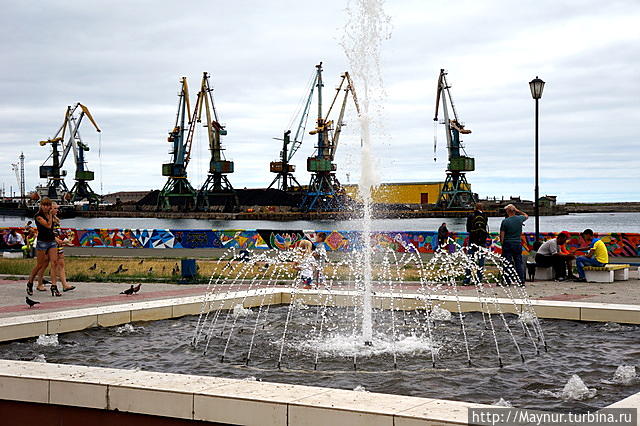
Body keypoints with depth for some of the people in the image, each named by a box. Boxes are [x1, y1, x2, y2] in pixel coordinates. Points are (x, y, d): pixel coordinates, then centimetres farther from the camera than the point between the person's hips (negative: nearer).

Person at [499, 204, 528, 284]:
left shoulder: (505, 221, -9)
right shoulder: (520, 219, 0)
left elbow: (502, 235, -7)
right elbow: (526, 216, 24)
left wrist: (502, 243, 6)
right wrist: (518, 211, 18)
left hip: (507, 244, -3)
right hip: (518, 243, 3)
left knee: (507, 263, 0)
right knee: (518, 262, 8)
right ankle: (521, 281, 6)